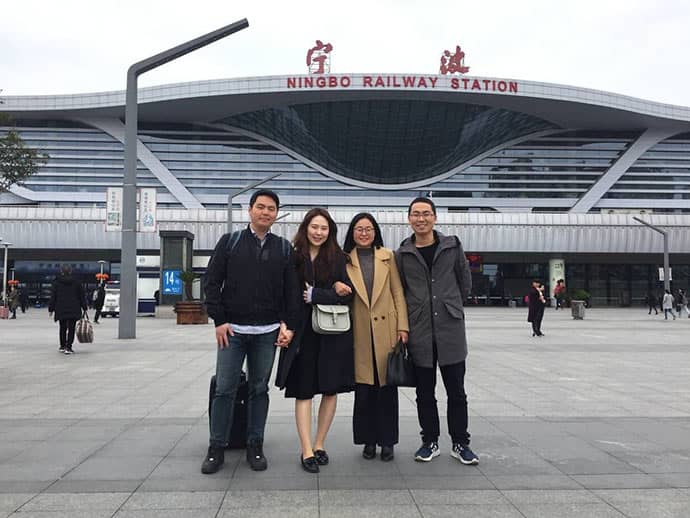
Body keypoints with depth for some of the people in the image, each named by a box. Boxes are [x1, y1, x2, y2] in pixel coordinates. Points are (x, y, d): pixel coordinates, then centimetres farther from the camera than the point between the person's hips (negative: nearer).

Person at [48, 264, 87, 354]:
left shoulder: (56, 283, 1)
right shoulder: (76, 282, 1)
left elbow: (53, 297, 3)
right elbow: (82, 296, 3)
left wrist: (51, 309, 9)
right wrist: (84, 308, 8)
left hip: (61, 310, 1)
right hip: (74, 310, -1)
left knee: (62, 328, 15)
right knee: (71, 328, 0)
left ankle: (62, 346, 23)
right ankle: (68, 347, -8)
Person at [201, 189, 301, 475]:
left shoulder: (284, 248, 7)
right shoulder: (229, 242, 4)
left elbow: (292, 290, 6)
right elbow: (211, 282, 1)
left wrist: (289, 325, -3)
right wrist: (219, 320, -6)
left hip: (268, 331, 1)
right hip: (232, 329, -1)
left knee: (259, 389, 9)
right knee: (224, 389, 1)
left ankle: (255, 446, 19)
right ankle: (216, 448, 13)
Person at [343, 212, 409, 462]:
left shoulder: (387, 257, 7)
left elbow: (398, 293, 4)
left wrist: (403, 326, -2)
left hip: (386, 331, 0)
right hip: (360, 334, 0)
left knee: (387, 387, 5)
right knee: (363, 390, 5)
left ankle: (387, 441, 18)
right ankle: (368, 440, 19)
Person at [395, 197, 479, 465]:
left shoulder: (452, 247, 3)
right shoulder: (402, 254, 3)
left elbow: (465, 282, 12)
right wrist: (404, 326, 5)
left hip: (450, 330, 0)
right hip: (419, 332, 1)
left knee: (456, 391, 7)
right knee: (425, 392, 10)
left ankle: (460, 443, 20)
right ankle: (430, 442, 24)